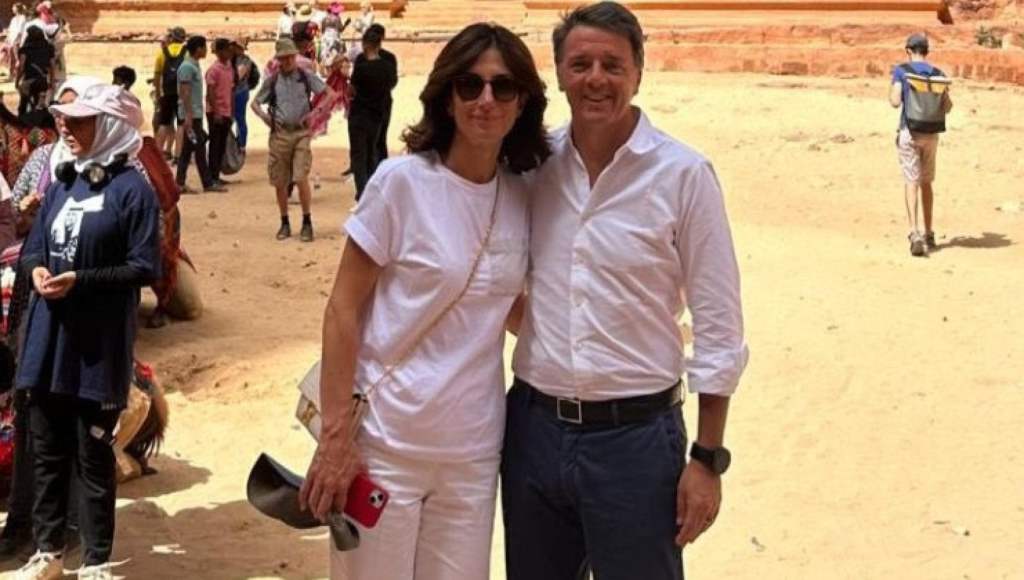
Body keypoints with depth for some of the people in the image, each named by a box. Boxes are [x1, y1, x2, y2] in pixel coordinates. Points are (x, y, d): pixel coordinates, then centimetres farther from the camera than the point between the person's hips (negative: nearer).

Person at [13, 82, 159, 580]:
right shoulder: (61, 184, 10)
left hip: (99, 343, -6)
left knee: (93, 457, 5)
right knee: (46, 450, 14)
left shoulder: (132, 190, -10)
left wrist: (80, 280, -22)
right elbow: (33, 248, 16)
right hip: (48, 336, 6)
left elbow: (145, 268, -13)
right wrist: (36, 270, -7)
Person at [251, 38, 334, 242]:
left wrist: (315, 112, -12)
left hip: (301, 133, -2)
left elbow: (330, 93, -1)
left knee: (300, 178, -12)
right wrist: (264, 116, -5)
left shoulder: (306, 76, 1)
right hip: (279, 134, 2)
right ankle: (285, 223, 20)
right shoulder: (272, 80, 6)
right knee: (279, 182, 6)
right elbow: (255, 103, 14)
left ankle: (307, 223, 0)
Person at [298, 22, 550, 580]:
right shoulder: (401, 180, -11)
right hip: (385, 441, -4)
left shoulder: (525, 196, 2)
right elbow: (342, 310, -10)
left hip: (473, 451, 4)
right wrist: (334, 436, -13)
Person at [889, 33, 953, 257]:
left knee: (911, 182, -7)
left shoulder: (901, 71, -4)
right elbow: (947, 107, 0)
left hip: (909, 132, -3)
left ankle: (915, 233, -23)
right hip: (931, 133, 3)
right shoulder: (938, 74, 5)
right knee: (926, 183, 16)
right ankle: (929, 234, 21)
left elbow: (895, 102, -13)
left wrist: (891, 93, 9)